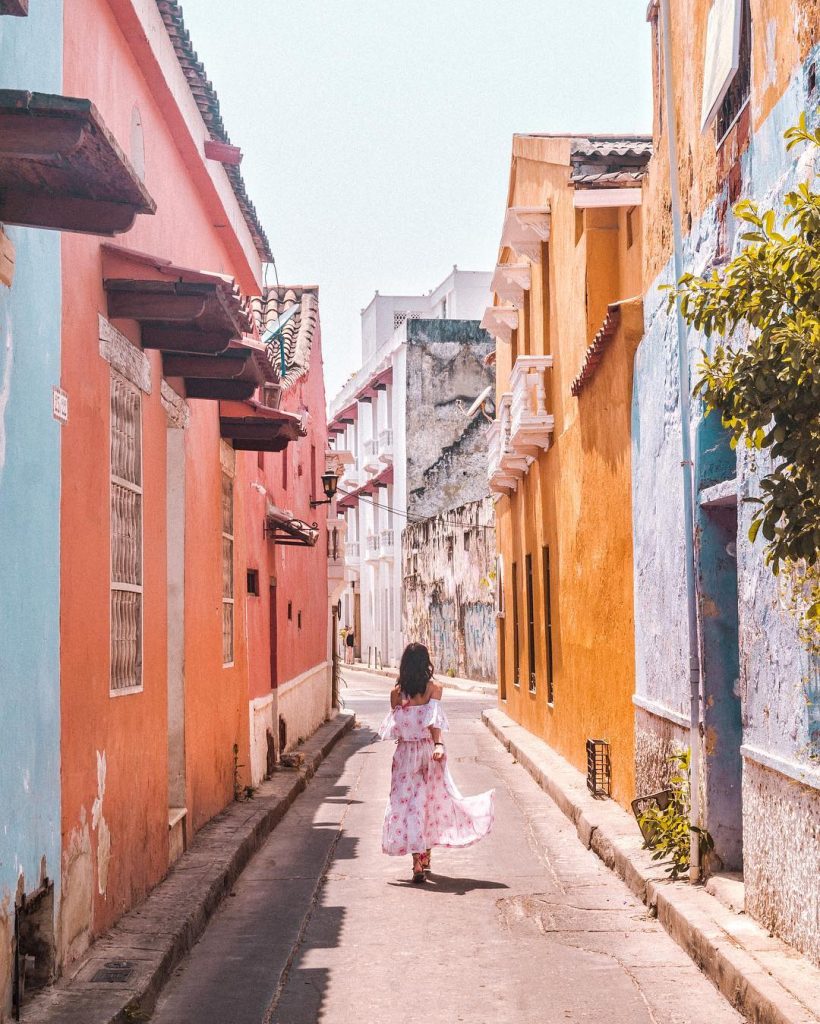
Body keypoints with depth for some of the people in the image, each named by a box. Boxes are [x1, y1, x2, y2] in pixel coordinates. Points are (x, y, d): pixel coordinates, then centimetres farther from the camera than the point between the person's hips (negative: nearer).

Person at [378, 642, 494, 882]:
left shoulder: (396, 692, -2)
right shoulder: (433, 688, -5)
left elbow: (394, 726, 0)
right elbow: (434, 720, -18)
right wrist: (438, 745, -25)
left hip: (405, 753, 0)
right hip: (428, 749, 0)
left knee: (408, 804, 1)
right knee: (432, 799, 16)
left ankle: (418, 862, -10)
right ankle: (425, 857, 27)